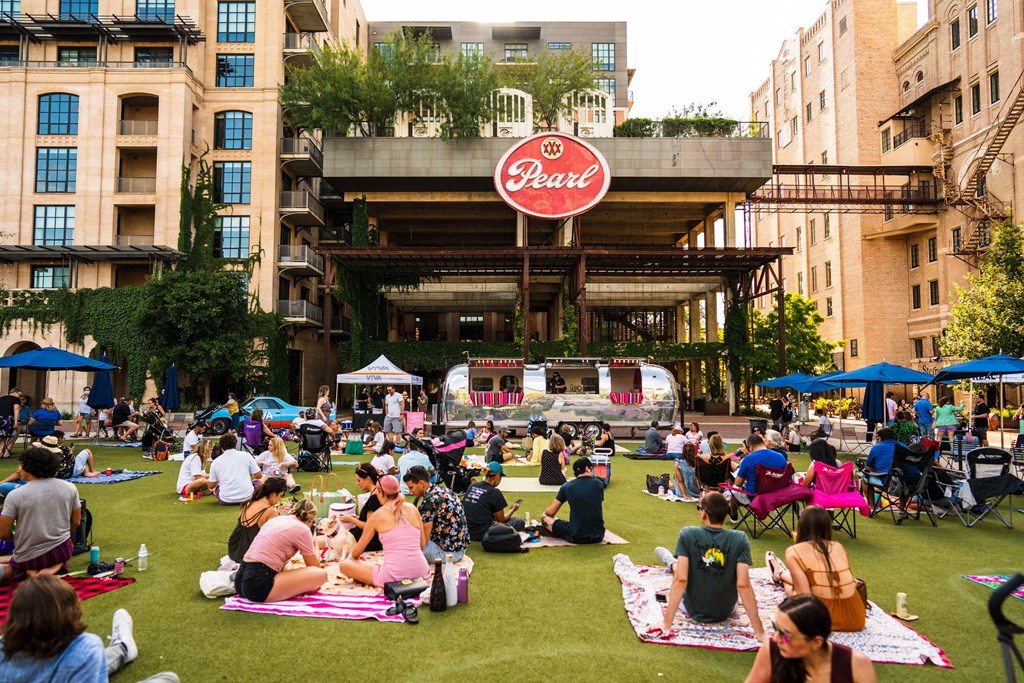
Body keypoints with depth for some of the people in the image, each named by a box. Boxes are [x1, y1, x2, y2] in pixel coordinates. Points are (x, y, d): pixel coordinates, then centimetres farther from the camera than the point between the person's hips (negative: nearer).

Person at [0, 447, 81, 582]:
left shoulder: (15, 495, -15)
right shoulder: (69, 488, -5)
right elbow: (76, 522, 6)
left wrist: (16, 538, 14)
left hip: (28, 558, -3)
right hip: (63, 551, 3)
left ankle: (29, 571, -3)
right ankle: (55, 566, 5)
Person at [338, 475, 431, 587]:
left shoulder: (377, 515, 0)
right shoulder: (412, 508, 7)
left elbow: (357, 551, 12)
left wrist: (353, 557, 34)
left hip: (394, 577, -5)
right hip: (421, 573, 5)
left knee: (344, 565, 10)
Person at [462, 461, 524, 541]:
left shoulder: (471, 486, 7)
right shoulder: (495, 492, -11)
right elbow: (501, 520, 0)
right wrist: (513, 509, 17)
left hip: (467, 532, 7)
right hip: (483, 534, -7)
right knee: (520, 522, 1)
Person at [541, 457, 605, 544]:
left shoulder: (566, 487, -3)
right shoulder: (598, 484, 1)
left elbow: (551, 512, 4)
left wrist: (545, 513, 28)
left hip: (577, 537, -1)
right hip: (598, 537, 1)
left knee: (545, 518, 15)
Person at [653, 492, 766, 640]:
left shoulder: (687, 534, -22)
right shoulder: (740, 539, -20)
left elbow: (680, 580, -25)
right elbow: (743, 586, -24)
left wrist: (666, 624, -22)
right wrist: (760, 632, -18)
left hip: (693, 610, -1)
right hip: (725, 612, 1)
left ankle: (672, 563, 58)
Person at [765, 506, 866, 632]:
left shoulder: (794, 552, -10)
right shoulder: (838, 546, 5)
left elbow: (805, 595, -14)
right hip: (856, 618, 4)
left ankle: (780, 575, 60)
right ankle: (782, 574, 61)